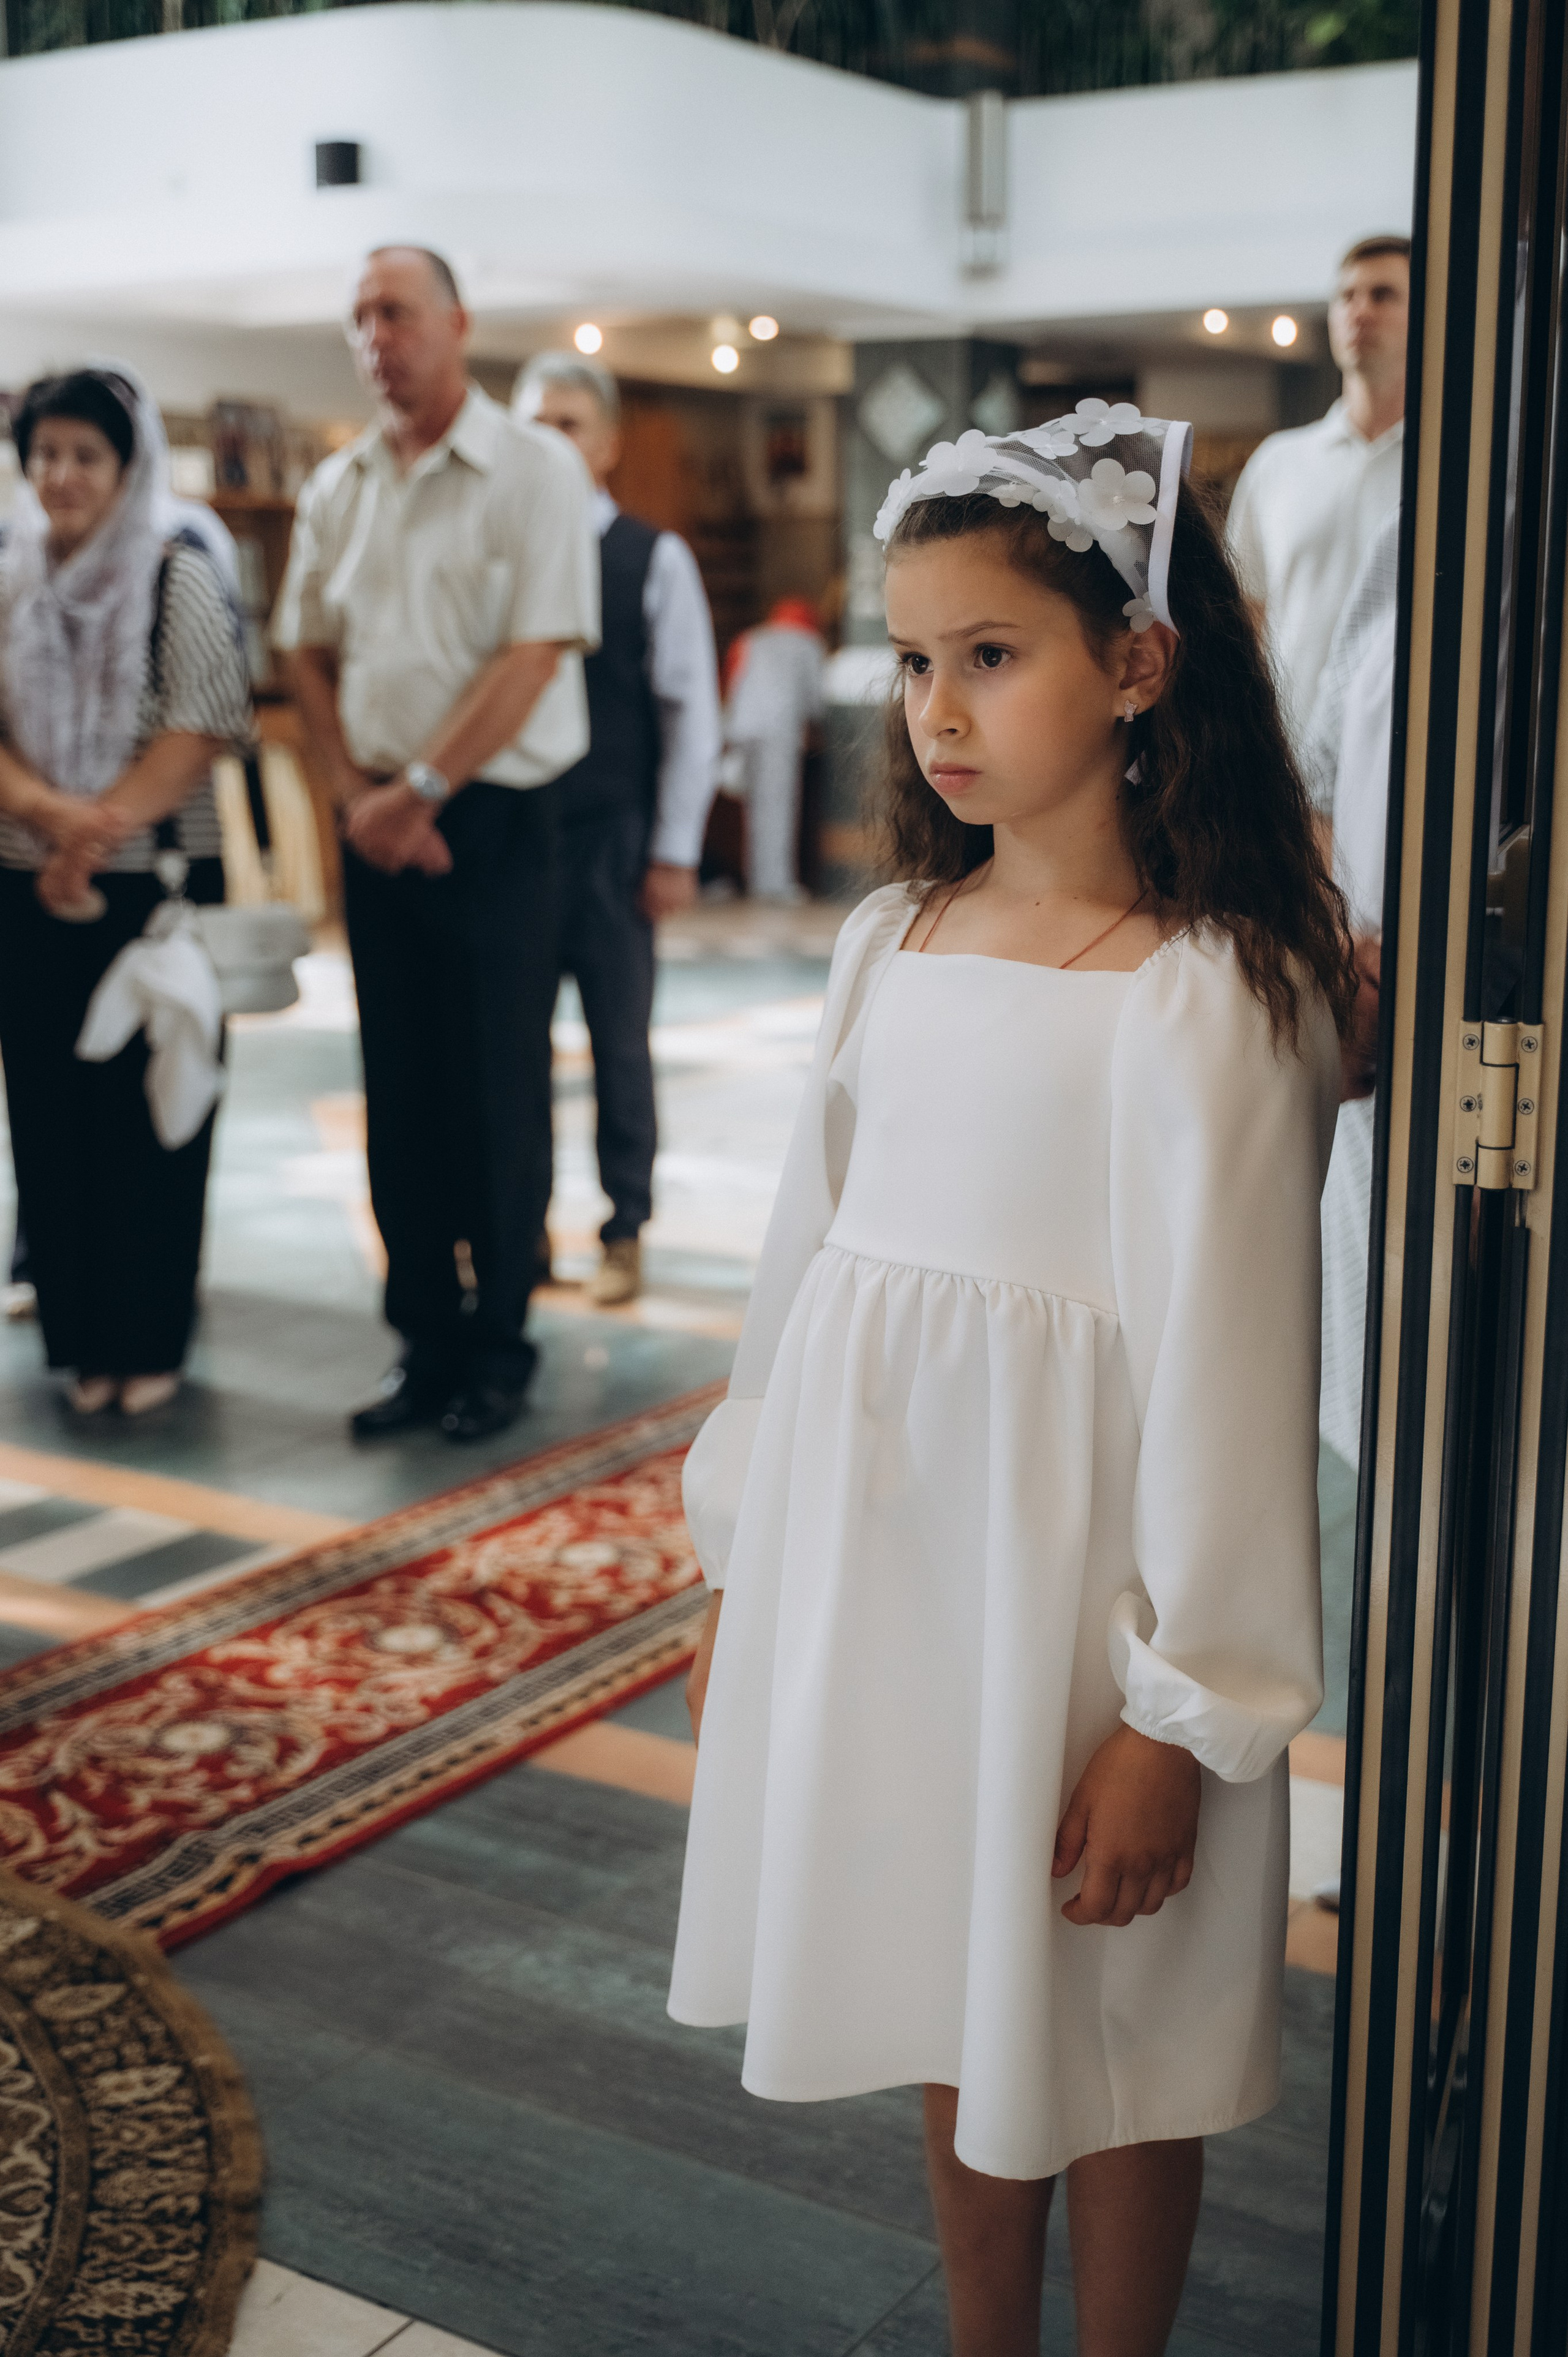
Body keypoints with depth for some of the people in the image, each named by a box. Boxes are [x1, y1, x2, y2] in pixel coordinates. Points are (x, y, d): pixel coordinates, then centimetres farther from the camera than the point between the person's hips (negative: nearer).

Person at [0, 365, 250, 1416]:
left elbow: (203, 729, -8)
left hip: (156, 882, -3)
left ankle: (151, 1340, 10)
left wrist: (99, 828, -17)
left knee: (151, 1111, 0)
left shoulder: (181, 578, 0)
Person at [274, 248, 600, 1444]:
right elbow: (309, 649, 15)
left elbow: (535, 654, -12)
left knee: (498, 1097, 1)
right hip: (380, 825, 5)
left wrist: (421, 791, -13)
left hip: (493, 822, -5)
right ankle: (427, 1340, 18)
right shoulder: (338, 486, 12)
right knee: (400, 1096, 8)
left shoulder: (535, 470, -5)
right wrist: (356, 790, 0)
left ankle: (498, 1345, 14)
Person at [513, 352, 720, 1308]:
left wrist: (674, 852, -5)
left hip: (612, 837, -2)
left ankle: (626, 1234, 19)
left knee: (621, 1043, 7)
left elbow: (693, 714, -1)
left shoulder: (655, 559, -1)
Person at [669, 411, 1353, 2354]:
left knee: (1106, 2061, 12)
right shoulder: (890, 942, 4)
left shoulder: (1209, 993, -15)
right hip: (867, 1563, 6)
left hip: (1071, 1584, -6)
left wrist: (1181, 1714, -12)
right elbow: (806, 1253, 10)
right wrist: (742, 1567, 14)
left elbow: (1222, 1357, -14)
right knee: (950, 2025, 21)